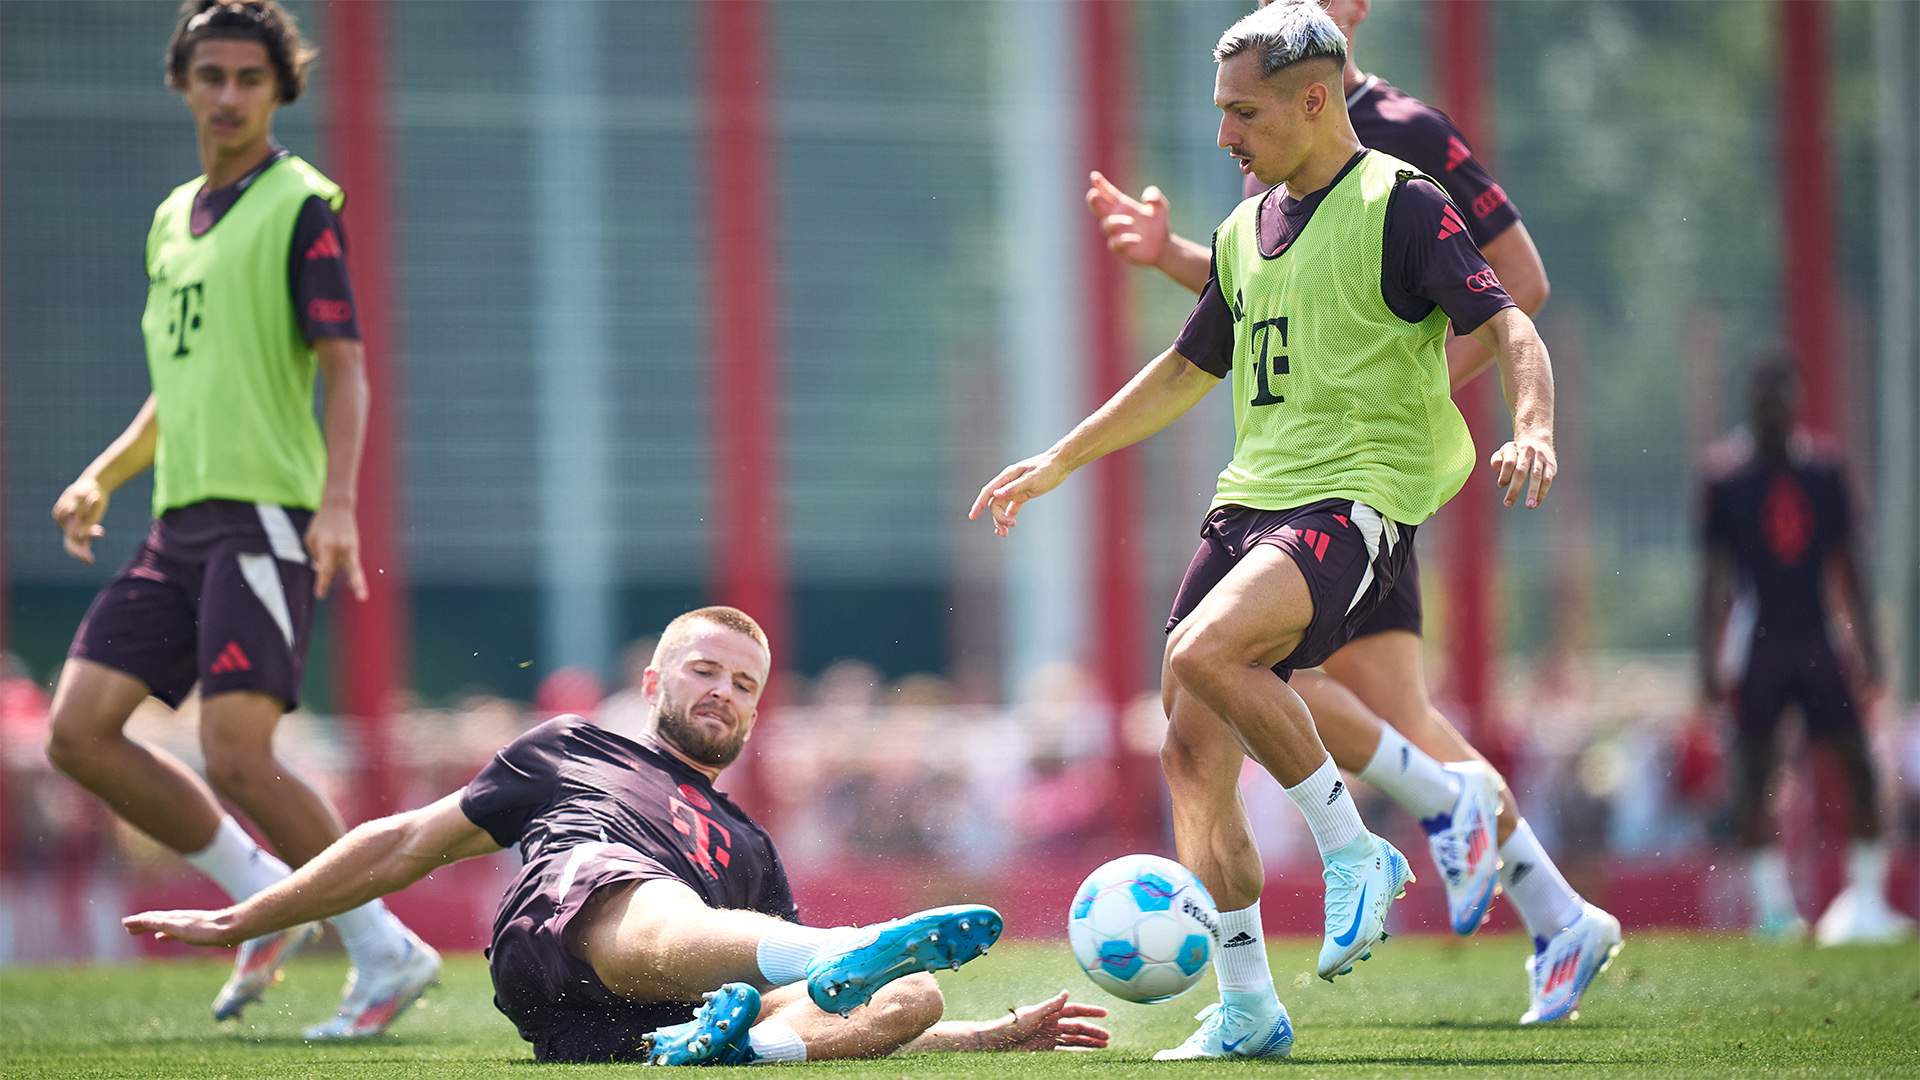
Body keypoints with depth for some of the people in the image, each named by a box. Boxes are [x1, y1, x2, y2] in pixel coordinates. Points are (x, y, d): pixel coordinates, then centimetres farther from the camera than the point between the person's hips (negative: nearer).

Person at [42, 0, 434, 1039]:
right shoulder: (174, 218, 19)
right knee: (79, 732, -1)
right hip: (181, 522, 8)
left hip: (265, 517, -8)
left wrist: (338, 504, -25)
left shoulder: (300, 205, -4)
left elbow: (345, 370, -12)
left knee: (235, 757, -18)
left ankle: (386, 950, -4)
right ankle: (266, 899, 11)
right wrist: (102, 476, 15)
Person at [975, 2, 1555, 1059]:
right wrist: (1056, 463, 31)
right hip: (1249, 497, 8)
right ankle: (1246, 1011, 6)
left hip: (1355, 499, -8)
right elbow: (1186, 371, 30)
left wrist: (1531, 427, -31)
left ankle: (1354, 852, -12)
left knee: (1203, 652, -31)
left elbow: (1508, 327, -12)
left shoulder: (1400, 206, -5)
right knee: (1192, 753, -1)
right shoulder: (1246, 231, 18)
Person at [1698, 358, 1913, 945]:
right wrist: (1709, 660, -2)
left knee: (1857, 764, -5)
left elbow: (1845, 565, 13)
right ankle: (1771, 905, 2)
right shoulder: (1728, 479, 0)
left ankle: (1868, 896, 3)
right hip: (1756, 647, -3)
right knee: (1754, 771, -5)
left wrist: (1868, 646, 9)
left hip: (1815, 642, 3)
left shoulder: (1823, 473, 8)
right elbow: (1714, 575, 2)